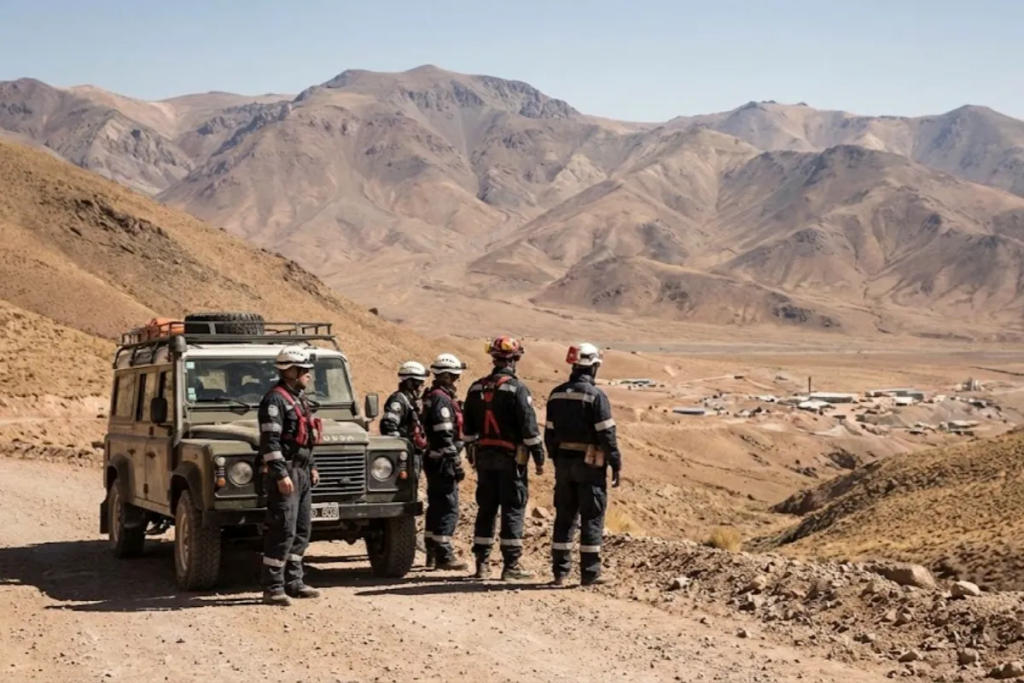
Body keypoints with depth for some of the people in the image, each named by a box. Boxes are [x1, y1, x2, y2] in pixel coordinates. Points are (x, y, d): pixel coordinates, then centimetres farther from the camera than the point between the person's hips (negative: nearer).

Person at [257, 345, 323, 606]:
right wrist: (281, 475, -23)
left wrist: (312, 467, 21)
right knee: (283, 532, -10)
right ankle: (273, 588, -7)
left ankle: (293, 581, 20)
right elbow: (270, 442, -20)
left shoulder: (300, 398, 16)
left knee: (302, 530, 12)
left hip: (302, 472, 10)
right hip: (284, 472, -10)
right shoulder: (275, 400, -14)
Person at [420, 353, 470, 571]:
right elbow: (446, 437, -21)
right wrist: (457, 465, -20)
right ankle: (443, 555, -8)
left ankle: (433, 550, 22)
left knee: (436, 507, 15)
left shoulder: (431, 397, 16)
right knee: (449, 509, -8)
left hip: (434, 460, 11)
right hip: (443, 461, -11)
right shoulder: (442, 400, -16)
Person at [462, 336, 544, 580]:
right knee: (513, 510, -1)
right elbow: (529, 426, -14)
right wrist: (539, 457, -8)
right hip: (511, 458, -6)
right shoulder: (516, 388, -12)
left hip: (484, 457, 6)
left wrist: (472, 455, 22)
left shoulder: (476, 388, 8)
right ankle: (511, 565, -2)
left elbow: (469, 428, 14)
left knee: (486, 509, 11)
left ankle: (482, 563, 12)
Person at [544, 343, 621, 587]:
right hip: (589, 463, -6)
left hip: (564, 462, 6)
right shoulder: (595, 395, -13)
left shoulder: (556, 394, 6)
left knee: (564, 516, 12)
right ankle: (590, 572, 1)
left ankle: (560, 571, 13)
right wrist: (616, 465, -8)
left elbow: (549, 432, 10)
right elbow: (606, 434, -15)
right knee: (592, 518, 1)